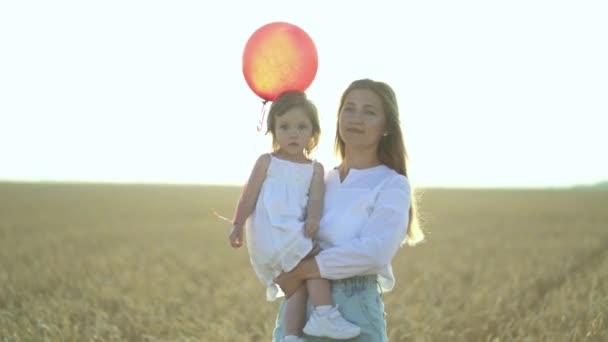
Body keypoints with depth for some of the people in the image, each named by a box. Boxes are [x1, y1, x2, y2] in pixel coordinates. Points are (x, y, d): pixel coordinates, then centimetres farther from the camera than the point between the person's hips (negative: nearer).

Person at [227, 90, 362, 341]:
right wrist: (238, 225, -1)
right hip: (269, 234, -5)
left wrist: (313, 219, -19)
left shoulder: (315, 169, 14)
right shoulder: (266, 162, 5)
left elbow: (316, 199, 2)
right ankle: (324, 315, -16)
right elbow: (249, 195, 4)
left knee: (299, 283, -1)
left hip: (294, 233, 5)